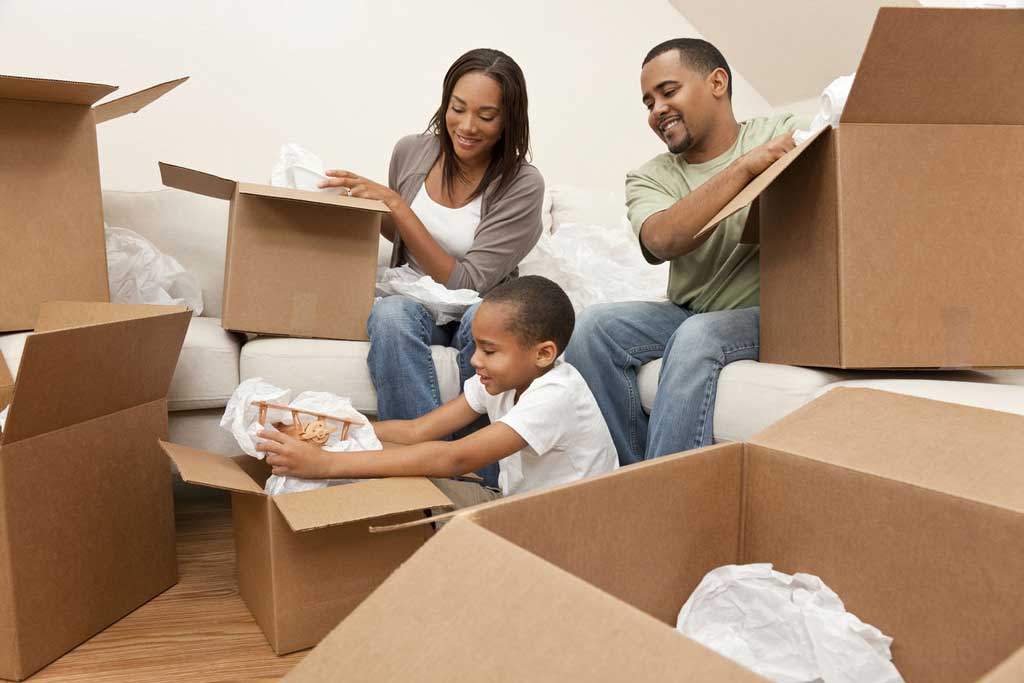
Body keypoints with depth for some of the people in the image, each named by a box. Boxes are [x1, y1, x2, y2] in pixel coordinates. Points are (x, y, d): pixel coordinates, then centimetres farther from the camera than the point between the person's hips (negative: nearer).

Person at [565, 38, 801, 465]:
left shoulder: (782, 136, 0)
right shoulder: (649, 179, 3)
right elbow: (663, 240, -19)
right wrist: (745, 167, -24)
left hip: (771, 314, -3)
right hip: (686, 314, 4)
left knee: (696, 336, -33)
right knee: (591, 327, -20)